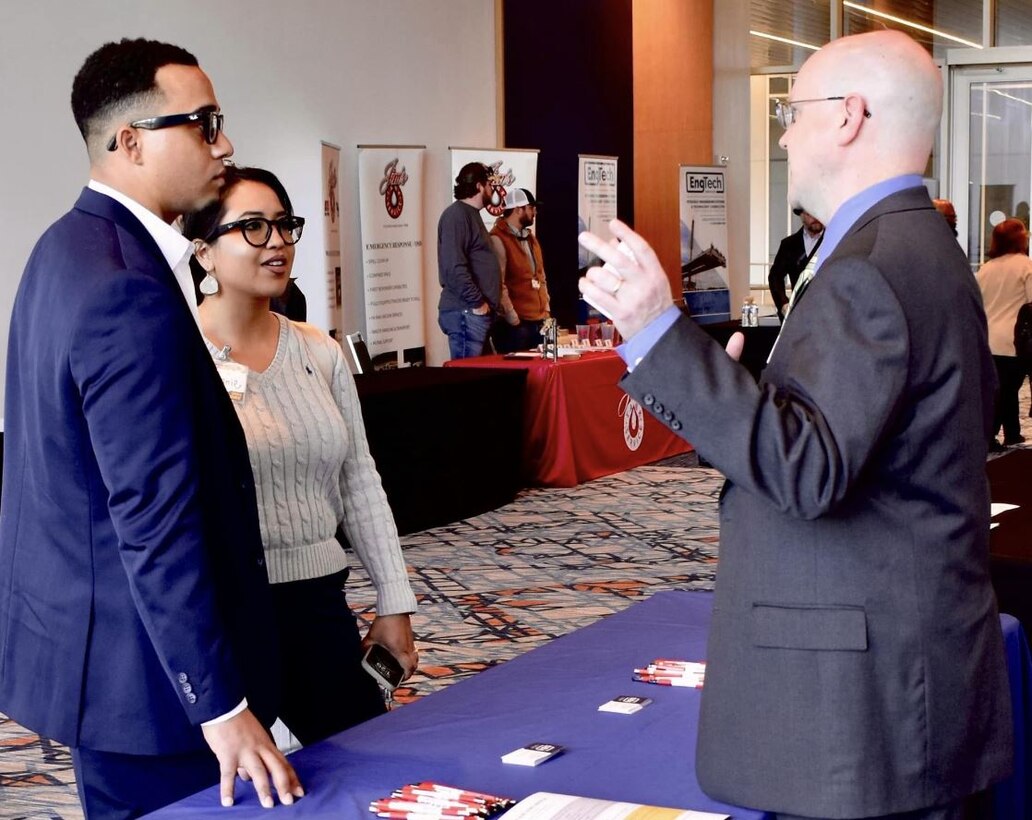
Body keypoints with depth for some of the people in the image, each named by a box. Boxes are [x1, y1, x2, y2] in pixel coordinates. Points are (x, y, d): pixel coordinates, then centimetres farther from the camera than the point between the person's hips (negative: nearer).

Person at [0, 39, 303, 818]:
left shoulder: (71, 247, 9)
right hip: (137, 660, -10)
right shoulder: (130, 291, -24)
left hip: (86, 625, 10)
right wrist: (221, 705, -23)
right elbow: (157, 520, -26)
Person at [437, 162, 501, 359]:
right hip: (466, 312, -10)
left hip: (478, 312, 10)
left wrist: (485, 302, 17)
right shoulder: (456, 215, -11)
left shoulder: (471, 215, 21)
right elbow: (454, 267, -22)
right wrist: (477, 302, -18)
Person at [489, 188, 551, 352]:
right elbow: (498, 285, -16)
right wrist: (514, 319, -16)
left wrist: (546, 311, 12)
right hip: (515, 324, -8)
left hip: (538, 321, 8)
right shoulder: (498, 239, -10)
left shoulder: (530, 238, 18)